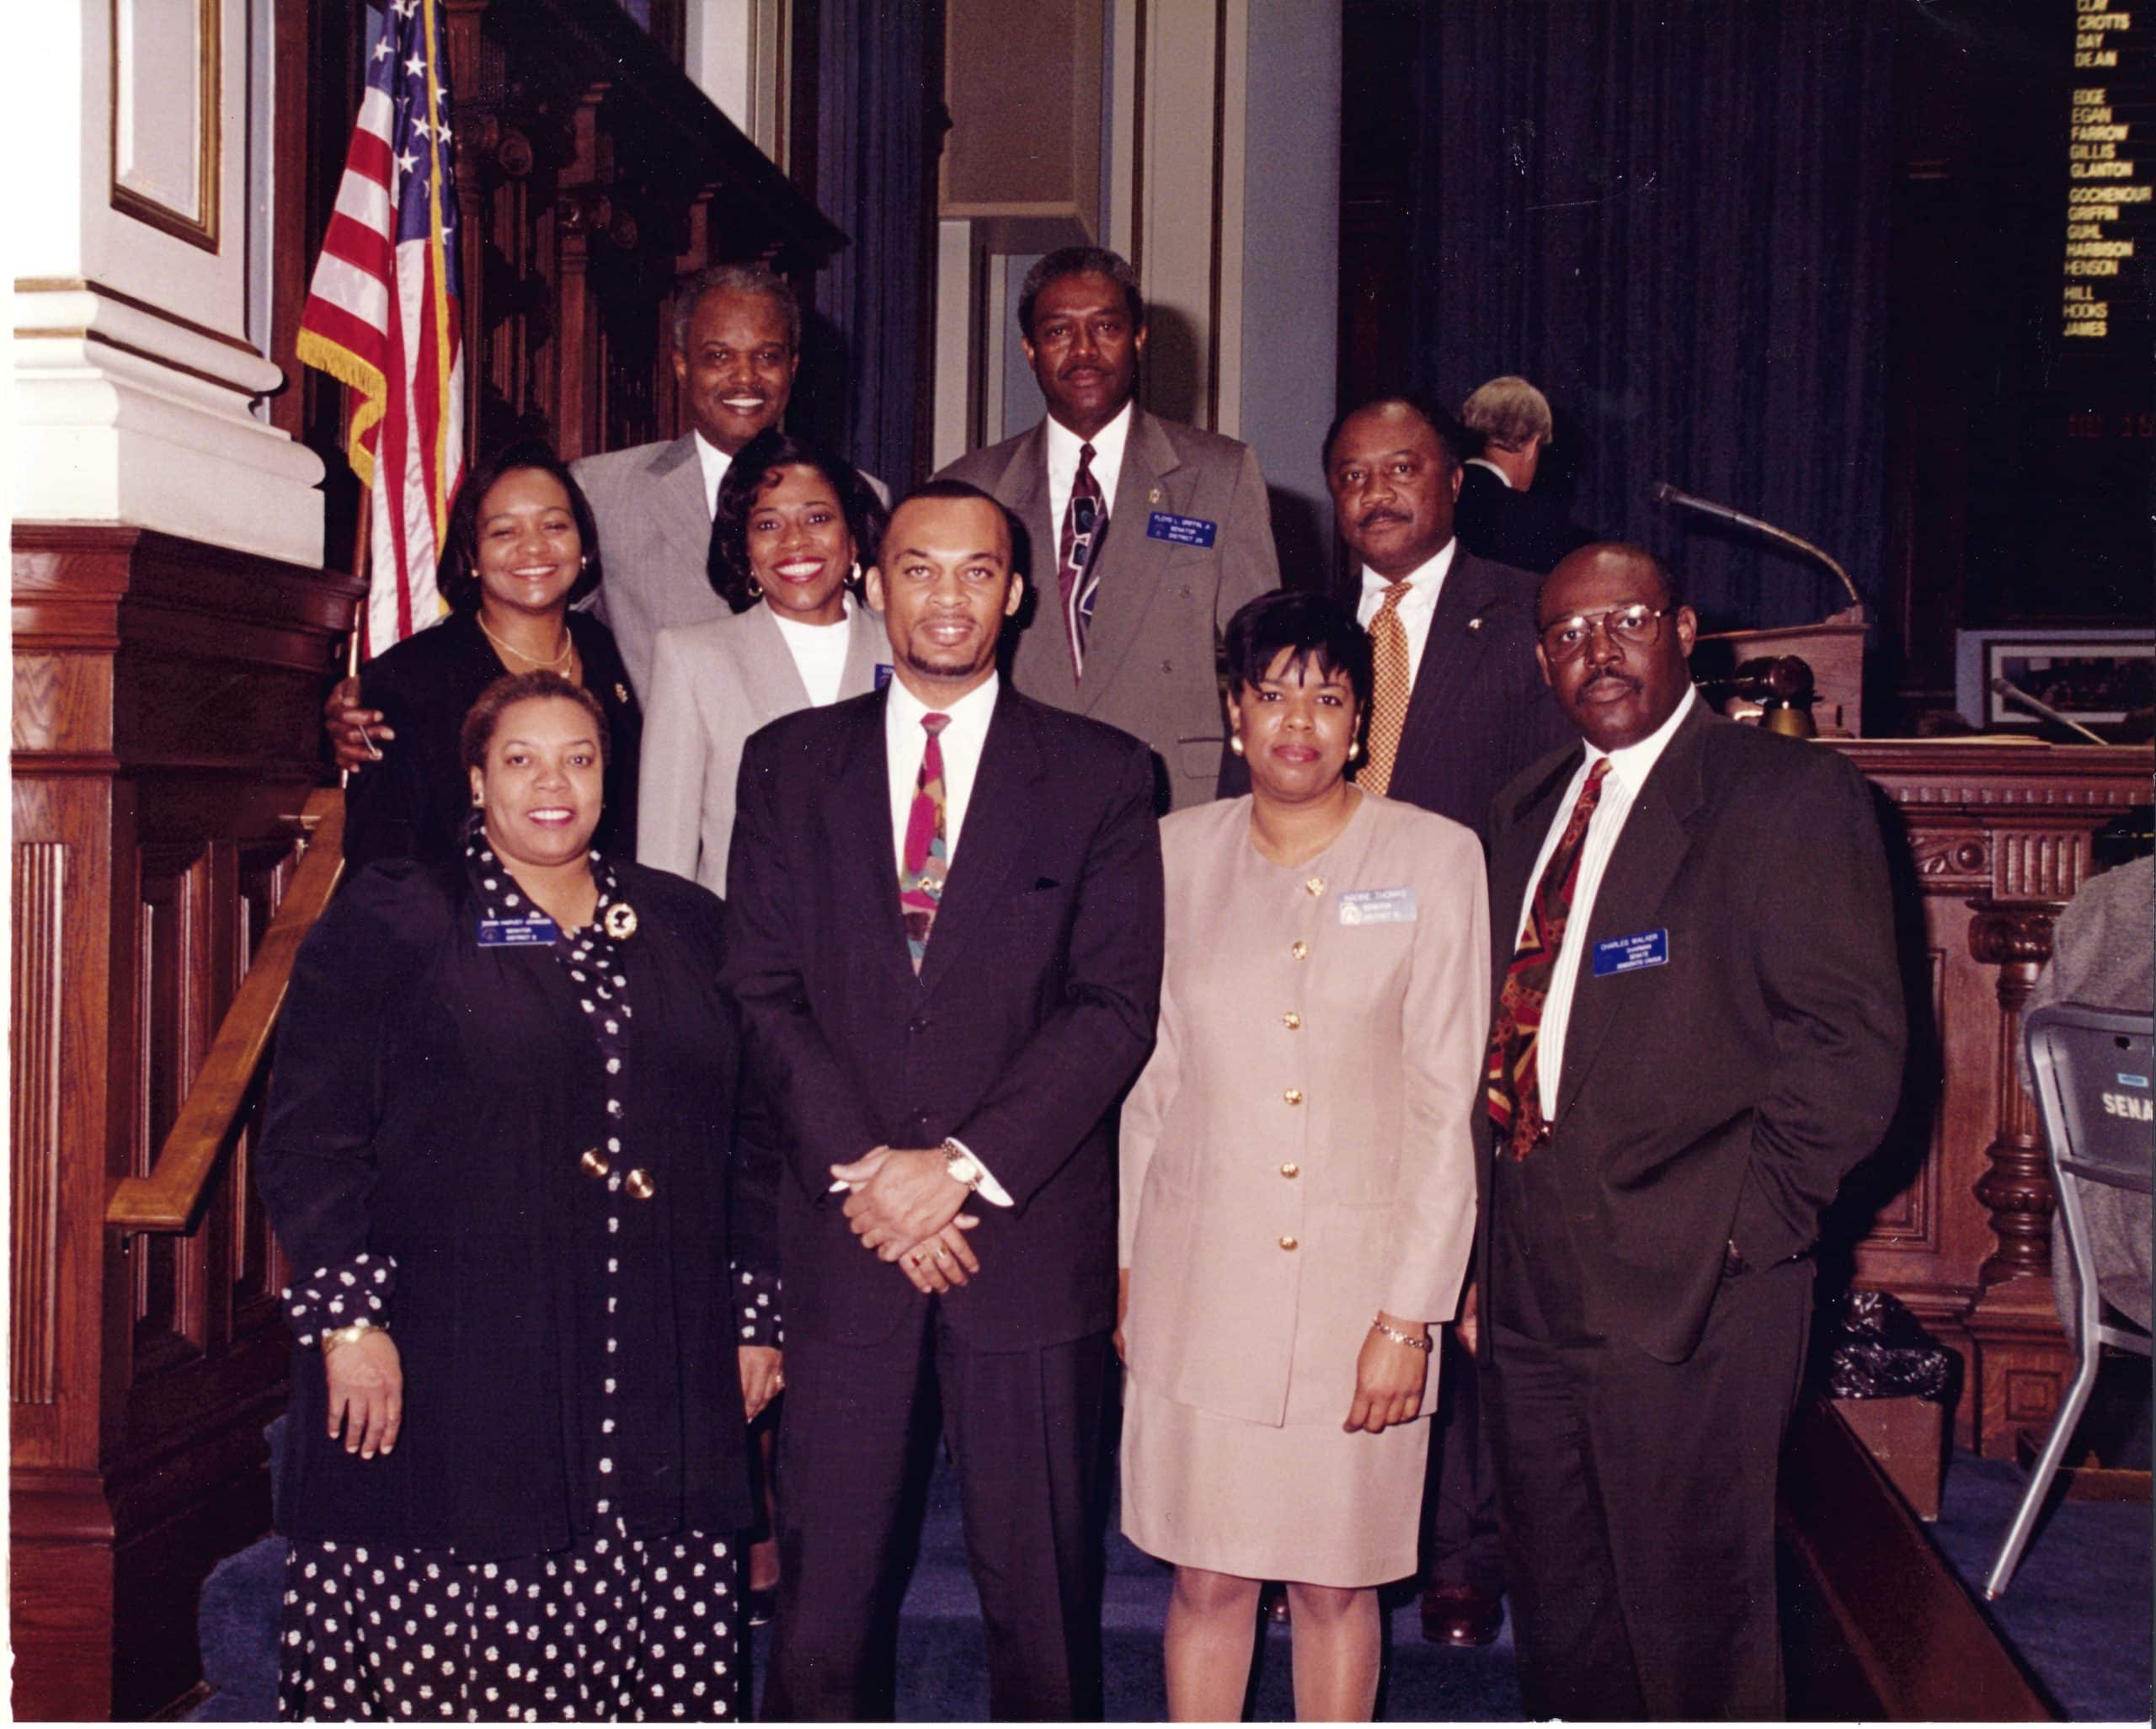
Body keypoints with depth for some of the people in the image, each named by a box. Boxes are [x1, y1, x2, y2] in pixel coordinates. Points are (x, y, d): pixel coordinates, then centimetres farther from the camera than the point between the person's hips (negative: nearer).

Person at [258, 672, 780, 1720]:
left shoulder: (684, 928, 14)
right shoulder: (391, 922, 4)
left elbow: (746, 1135, 16)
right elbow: (308, 1135, -1)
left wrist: (755, 1315, 12)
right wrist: (345, 1314, -9)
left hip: (652, 1387, 3)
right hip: (452, 1378, -3)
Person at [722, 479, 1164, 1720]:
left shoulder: (1101, 774, 4)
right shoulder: (789, 764, 10)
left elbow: (1117, 1006, -3)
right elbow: (765, 990, 3)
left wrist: (966, 1165, -12)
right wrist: (859, 1170, -9)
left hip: (1029, 1233, -1)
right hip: (844, 1233, 1)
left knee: (1042, 1587, 6)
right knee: (825, 1582, 6)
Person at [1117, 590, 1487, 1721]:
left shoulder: (1435, 858, -3)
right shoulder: (1178, 852, 4)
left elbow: (1448, 1105, -4)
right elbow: (1147, 1080, 9)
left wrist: (1410, 1314, -8)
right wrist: (1126, 1271, 7)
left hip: (1359, 1278, -1)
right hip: (1199, 1278, 2)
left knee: (1336, 1582, 9)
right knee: (1206, 1578, 8)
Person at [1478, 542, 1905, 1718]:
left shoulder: (1790, 795, -5)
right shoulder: (1529, 811, 16)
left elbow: (1852, 1040, -11)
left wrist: (1744, 1217, -16)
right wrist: (1487, 1242, 9)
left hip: (1687, 1279, -6)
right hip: (1530, 1273, 7)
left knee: (1690, 1594, 4)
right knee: (1553, 1589, 17)